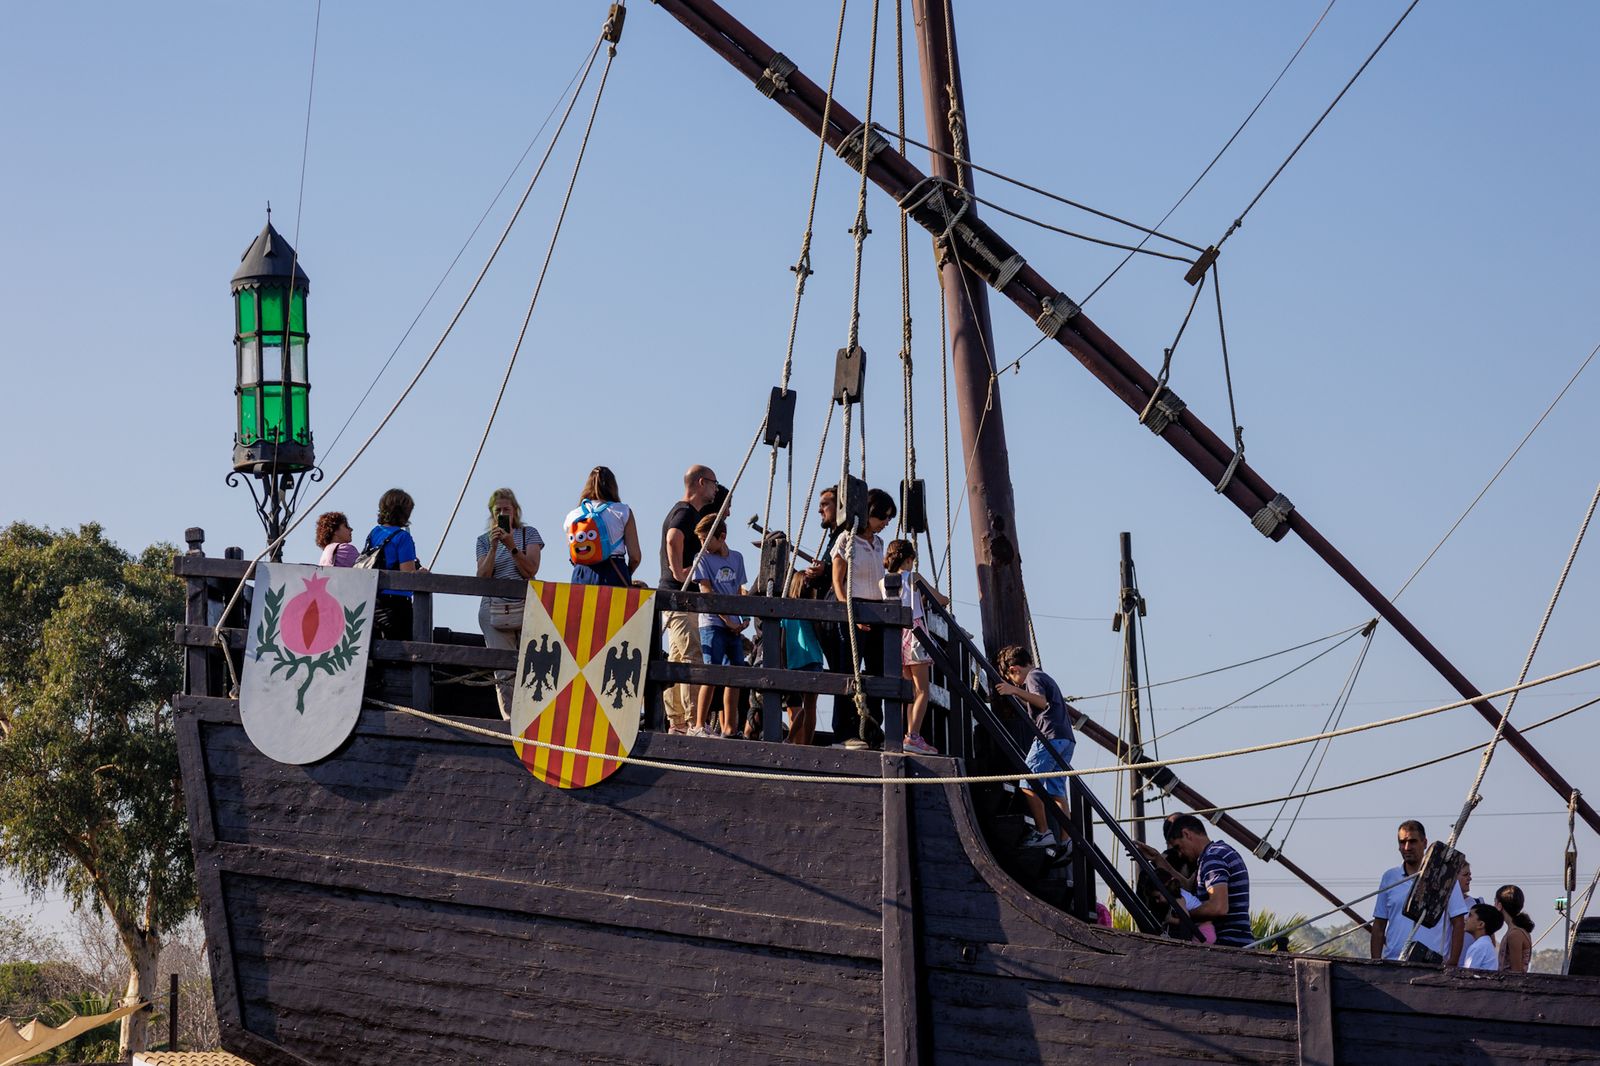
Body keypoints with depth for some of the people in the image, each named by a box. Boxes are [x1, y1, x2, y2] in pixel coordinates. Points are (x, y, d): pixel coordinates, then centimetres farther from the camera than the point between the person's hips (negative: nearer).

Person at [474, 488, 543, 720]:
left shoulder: (529, 534, 9)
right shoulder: (484, 540, 13)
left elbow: (530, 570, -3)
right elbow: (483, 577, 1)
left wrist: (512, 546, -14)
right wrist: (494, 547, -9)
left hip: (525, 608, -1)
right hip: (494, 611, 1)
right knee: (504, 673, -7)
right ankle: (510, 719, -7)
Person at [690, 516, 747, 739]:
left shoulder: (736, 558, 12)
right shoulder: (703, 559, -1)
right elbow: (707, 593, -7)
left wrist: (745, 618, 2)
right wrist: (728, 620, -12)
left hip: (734, 626, 5)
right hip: (713, 623, -5)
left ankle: (729, 728, 10)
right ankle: (698, 726, -10)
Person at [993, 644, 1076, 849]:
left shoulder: (1033, 677, 1)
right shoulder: (1045, 677, 29)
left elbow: (1042, 702, -19)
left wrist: (1016, 691, -25)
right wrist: (1018, 697, 43)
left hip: (1049, 736, -9)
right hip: (1066, 739, 9)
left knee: (1029, 784, -8)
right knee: (1056, 790, 6)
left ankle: (1043, 832, -13)